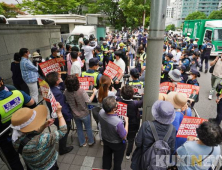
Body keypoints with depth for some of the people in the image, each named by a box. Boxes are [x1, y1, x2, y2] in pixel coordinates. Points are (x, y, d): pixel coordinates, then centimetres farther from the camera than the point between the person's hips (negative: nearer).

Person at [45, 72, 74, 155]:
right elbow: (62, 109, -31)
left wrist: (61, 82, -11)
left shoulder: (49, 88, -10)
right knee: (64, 133, 18)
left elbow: (62, 88, 7)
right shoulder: (57, 94, -38)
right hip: (62, 118, -9)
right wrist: (69, 117, -17)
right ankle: (63, 149, 43)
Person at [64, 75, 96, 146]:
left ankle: (82, 142, 46)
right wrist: (94, 93, -8)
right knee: (88, 128, 23)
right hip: (84, 114, -3)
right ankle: (91, 141, 43)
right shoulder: (81, 91, -31)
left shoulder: (66, 92, -19)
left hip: (75, 115, 3)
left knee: (79, 129, 27)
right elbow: (89, 101, -21)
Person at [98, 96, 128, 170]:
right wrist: (126, 122, -17)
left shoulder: (101, 112, -28)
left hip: (105, 139, 6)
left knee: (106, 155, 35)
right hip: (117, 144, -5)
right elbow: (124, 136, -25)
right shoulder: (118, 122, -45)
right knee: (117, 160, 28)